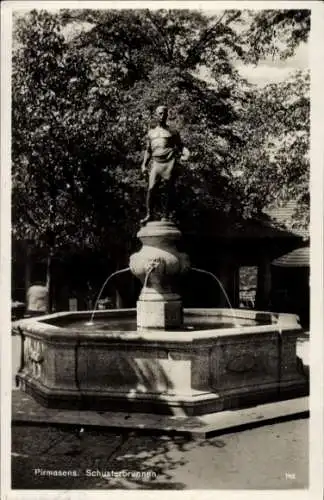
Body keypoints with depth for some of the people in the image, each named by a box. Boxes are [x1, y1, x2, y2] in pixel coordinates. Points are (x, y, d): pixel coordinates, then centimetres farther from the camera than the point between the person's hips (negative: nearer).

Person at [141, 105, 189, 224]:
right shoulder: (151, 133, 23)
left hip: (169, 163, -2)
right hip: (156, 164, 2)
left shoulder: (172, 132, 14)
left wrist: (185, 153, -12)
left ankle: (166, 216, 2)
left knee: (169, 190, -4)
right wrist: (144, 164, 14)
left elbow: (180, 146, 9)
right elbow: (148, 150, 25)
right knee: (152, 189, -11)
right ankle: (149, 214, -5)